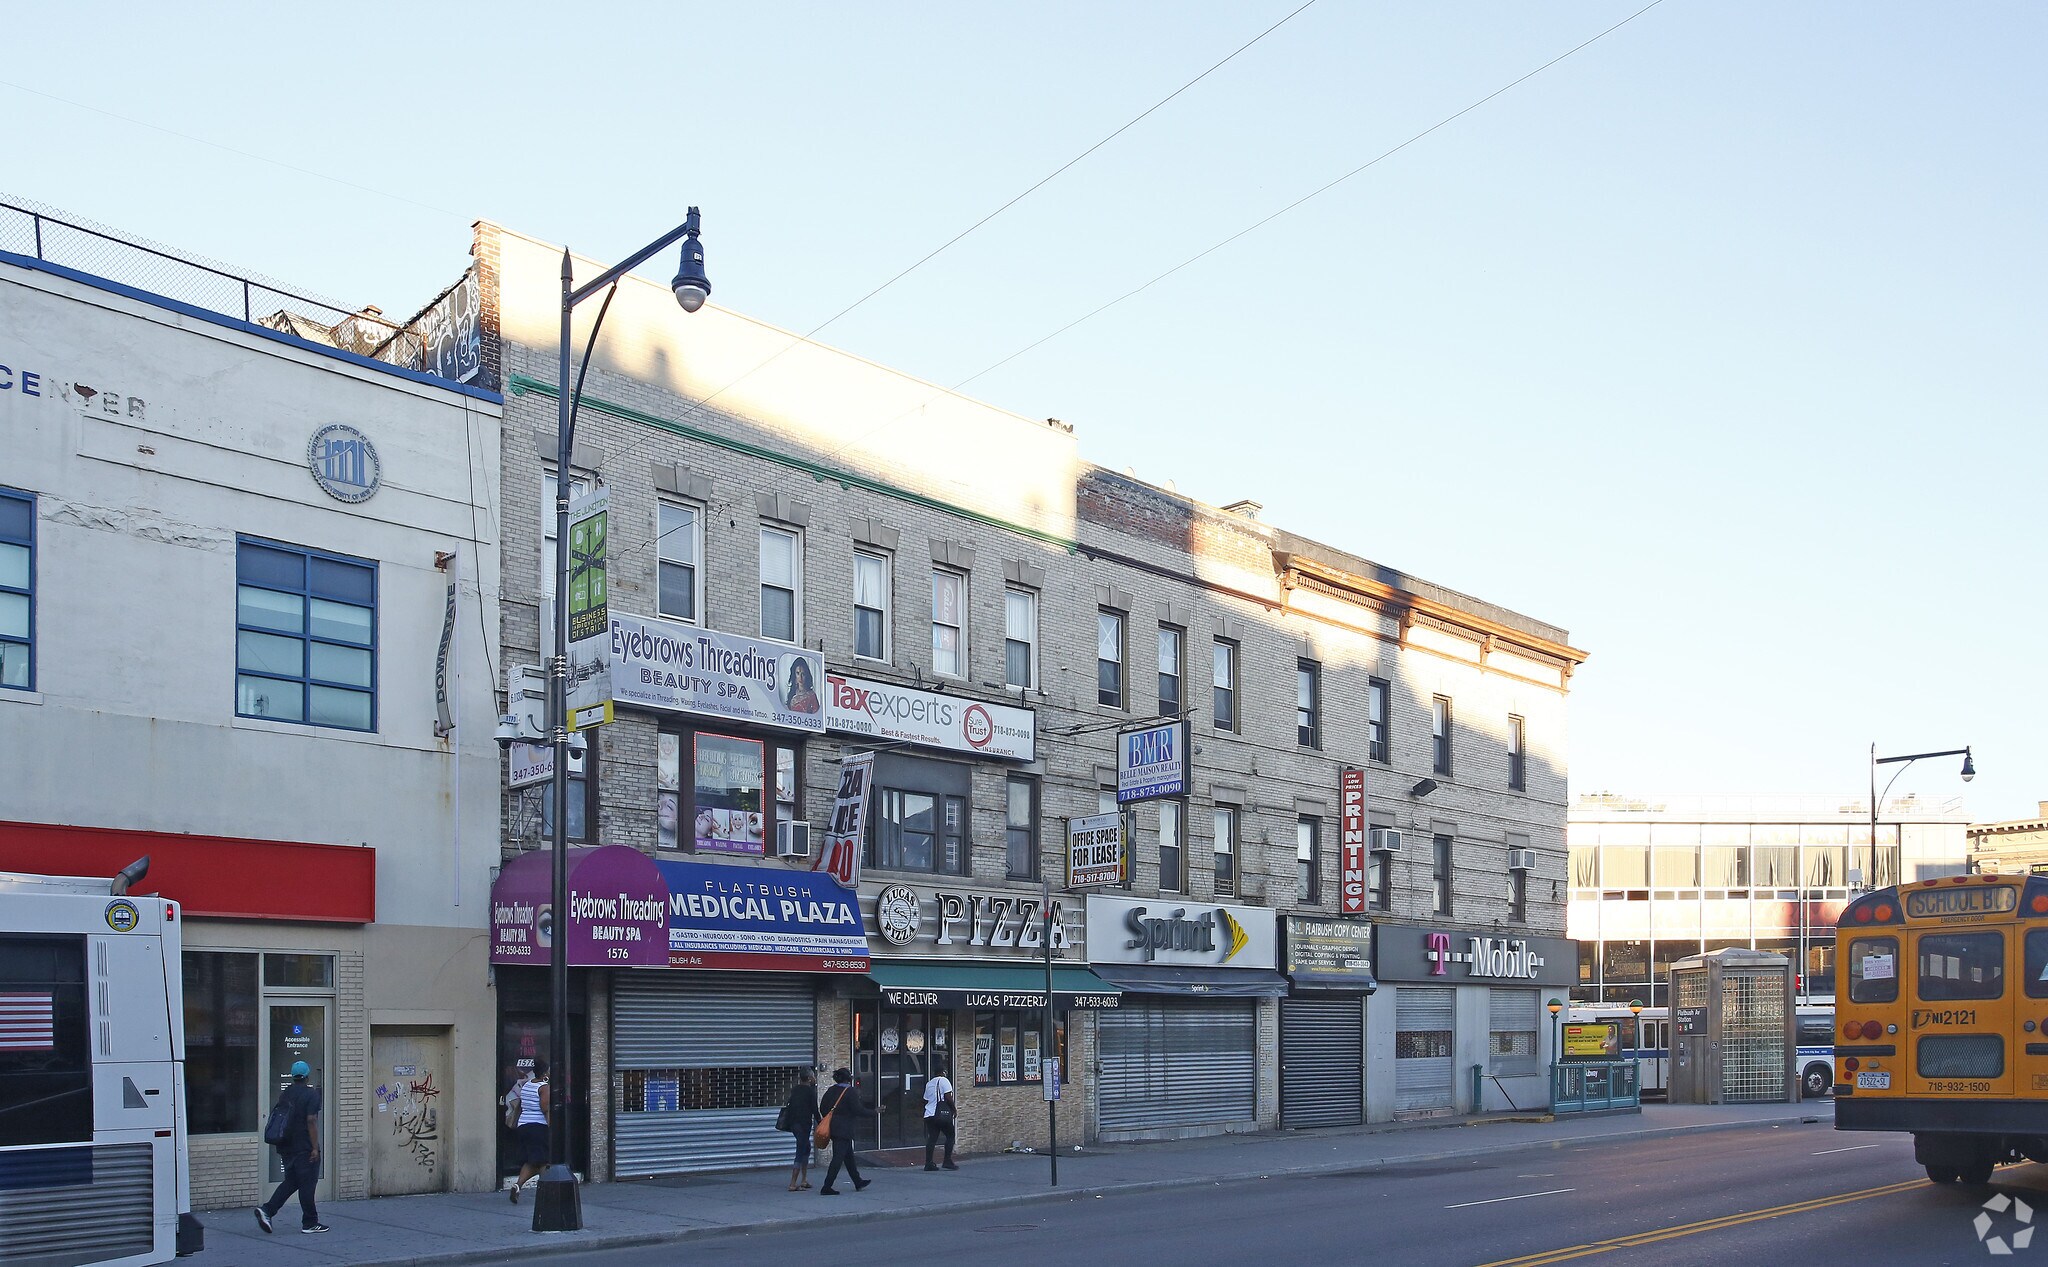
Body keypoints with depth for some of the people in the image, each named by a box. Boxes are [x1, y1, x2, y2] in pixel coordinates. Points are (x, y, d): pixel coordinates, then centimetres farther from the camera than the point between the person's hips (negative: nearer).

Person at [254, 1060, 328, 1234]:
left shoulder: (285, 1094, 10)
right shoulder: (311, 1094, -11)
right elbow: (311, 1121, -18)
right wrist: (315, 1147, -15)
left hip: (287, 1147, 7)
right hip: (304, 1148, -7)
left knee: (290, 1182, 15)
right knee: (307, 1184, 0)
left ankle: (267, 1210, 0)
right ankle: (309, 1223, 5)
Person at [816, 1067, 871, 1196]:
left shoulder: (832, 1090, 7)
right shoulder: (851, 1092, -14)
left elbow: (822, 1108, 7)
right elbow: (857, 1110, -17)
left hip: (833, 1127, 8)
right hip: (844, 1130, -8)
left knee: (848, 1155, 20)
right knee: (838, 1157, -6)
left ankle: (858, 1182, 32)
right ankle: (826, 1188, -10)